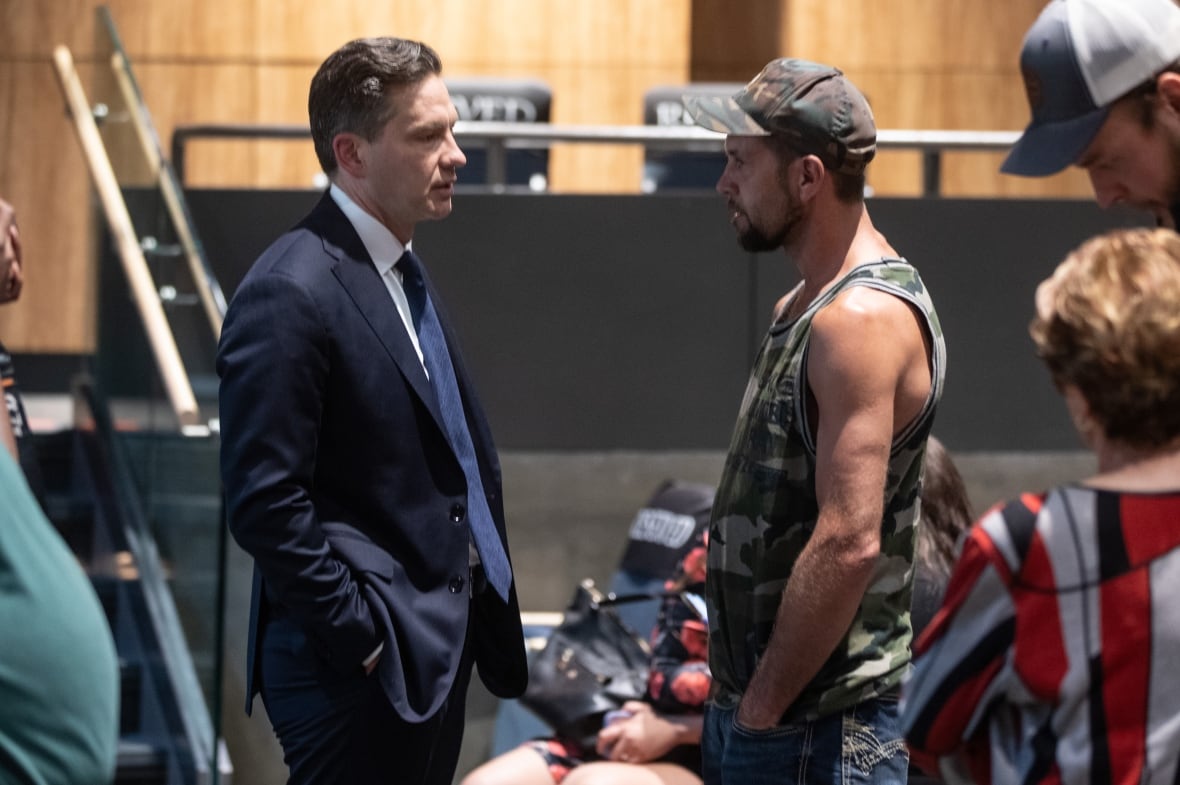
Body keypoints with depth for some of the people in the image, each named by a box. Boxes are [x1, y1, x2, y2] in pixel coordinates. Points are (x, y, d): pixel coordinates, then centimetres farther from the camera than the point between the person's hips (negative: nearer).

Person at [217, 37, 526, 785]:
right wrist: (363, 640, -17)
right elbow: (264, 501, -20)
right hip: (362, 666, -9)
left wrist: (472, 612, 12)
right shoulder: (291, 296, -16)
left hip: (438, 646, 9)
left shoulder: (405, 274, 14)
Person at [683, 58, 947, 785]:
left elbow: (848, 542, -24)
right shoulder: (802, 308, 14)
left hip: (819, 726, -9)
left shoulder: (865, 317, -17)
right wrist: (740, 695, 14)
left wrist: (764, 704, -18)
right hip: (751, 705, 9)